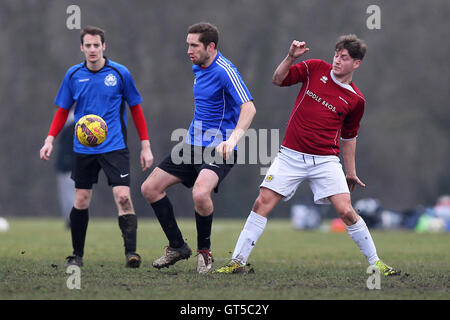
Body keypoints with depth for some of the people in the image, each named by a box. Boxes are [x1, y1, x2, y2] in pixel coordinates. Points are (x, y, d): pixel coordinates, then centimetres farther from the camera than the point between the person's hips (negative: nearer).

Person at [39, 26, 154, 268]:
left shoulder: (120, 73, -2)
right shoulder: (73, 75, 4)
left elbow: (136, 109, 6)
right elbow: (62, 111, 13)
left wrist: (145, 146, 3)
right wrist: (50, 140, 0)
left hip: (114, 146, -2)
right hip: (83, 148, 3)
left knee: (123, 196, -16)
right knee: (80, 202, 5)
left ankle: (131, 252, -16)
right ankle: (77, 255, 19)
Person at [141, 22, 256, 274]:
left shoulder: (225, 71, -17)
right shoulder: (198, 68, 10)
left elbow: (249, 107, -27)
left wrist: (233, 138, -40)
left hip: (218, 149, -9)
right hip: (193, 145, 9)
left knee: (200, 193, -34)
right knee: (150, 187, 4)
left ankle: (204, 250, -10)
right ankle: (178, 247, 16)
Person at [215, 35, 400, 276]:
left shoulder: (355, 100, 3)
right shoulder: (315, 69, 3)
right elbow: (278, 80, 6)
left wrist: (351, 172, 18)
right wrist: (291, 57, -10)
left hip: (326, 161, -1)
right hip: (291, 155, 1)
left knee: (346, 211, -11)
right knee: (263, 203, -9)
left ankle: (375, 262, 4)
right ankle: (237, 262, -2)